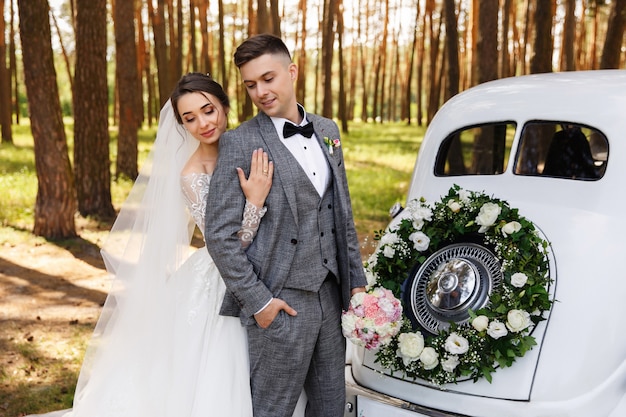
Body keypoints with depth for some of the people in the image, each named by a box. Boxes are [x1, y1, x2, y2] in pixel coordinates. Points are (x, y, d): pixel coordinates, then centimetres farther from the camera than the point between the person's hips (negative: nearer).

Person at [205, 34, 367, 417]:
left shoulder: (327, 130, 10)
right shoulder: (240, 143, -10)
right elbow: (219, 234, -12)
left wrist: (356, 278, 12)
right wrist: (256, 300, -13)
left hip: (330, 296, 6)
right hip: (280, 303, -6)